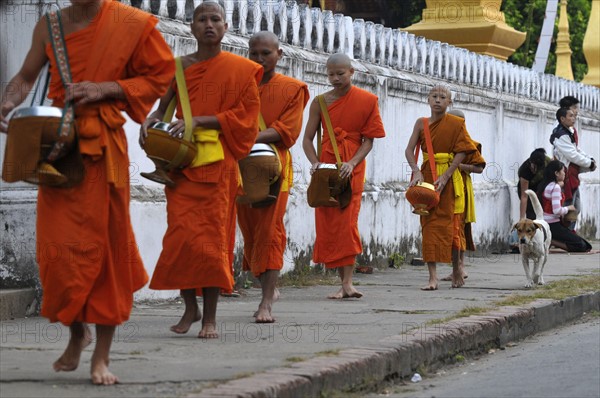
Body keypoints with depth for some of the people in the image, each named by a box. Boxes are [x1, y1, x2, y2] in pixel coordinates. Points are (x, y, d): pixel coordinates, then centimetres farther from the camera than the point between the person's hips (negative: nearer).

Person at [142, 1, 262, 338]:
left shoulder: (241, 70, 4)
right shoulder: (179, 67, 10)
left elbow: (246, 116, -3)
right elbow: (164, 107, 16)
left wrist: (199, 121, -13)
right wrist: (151, 120, -8)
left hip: (219, 163, -2)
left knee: (213, 235, -5)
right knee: (181, 235, -6)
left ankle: (210, 317, 1)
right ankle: (191, 307, 10)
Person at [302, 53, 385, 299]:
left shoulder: (367, 101, 1)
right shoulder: (320, 102, 7)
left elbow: (369, 140, -2)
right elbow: (308, 138, 6)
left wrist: (352, 163, -17)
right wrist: (315, 162, -13)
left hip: (351, 169, -3)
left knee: (347, 223, -12)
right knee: (327, 224, -1)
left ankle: (347, 283, -15)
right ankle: (344, 282, 6)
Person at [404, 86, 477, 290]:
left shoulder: (456, 124, -1)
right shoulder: (421, 123, 5)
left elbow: (461, 153, -7)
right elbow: (409, 150, 0)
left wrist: (445, 176, -17)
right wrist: (416, 171, -17)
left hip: (448, 177, -2)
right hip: (427, 175, 2)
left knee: (449, 224, -1)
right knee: (429, 224, -4)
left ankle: (456, 269, 19)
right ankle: (433, 277, -7)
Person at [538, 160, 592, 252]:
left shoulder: (545, 185, 11)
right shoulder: (555, 187, -17)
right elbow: (557, 210, -24)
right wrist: (568, 208, -4)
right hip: (552, 225, -9)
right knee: (582, 246, -11)